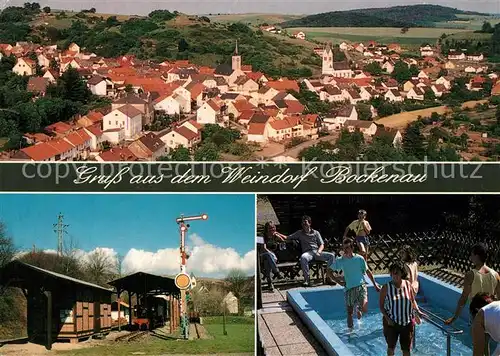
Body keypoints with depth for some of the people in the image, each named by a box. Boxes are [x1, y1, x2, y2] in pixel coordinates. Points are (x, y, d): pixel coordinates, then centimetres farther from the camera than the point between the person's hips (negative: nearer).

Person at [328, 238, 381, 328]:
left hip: (361, 286, -1)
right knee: (350, 313, 4)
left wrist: (375, 284, 9)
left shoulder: (359, 259, -2)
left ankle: (358, 308, 17)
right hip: (349, 288, 1)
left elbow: (368, 271, 9)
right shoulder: (340, 261, -1)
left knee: (364, 309, -18)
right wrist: (338, 281, 1)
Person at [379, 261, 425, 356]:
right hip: (391, 322, -2)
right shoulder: (386, 288, -11)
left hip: (407, 322, 2)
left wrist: (417, 311, -7)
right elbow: (381, 305, -6)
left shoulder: (408, 285, -4)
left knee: (406, 348, 8)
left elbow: (413, 300, 9)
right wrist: (387, 318, -16)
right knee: (391, 346, 12)